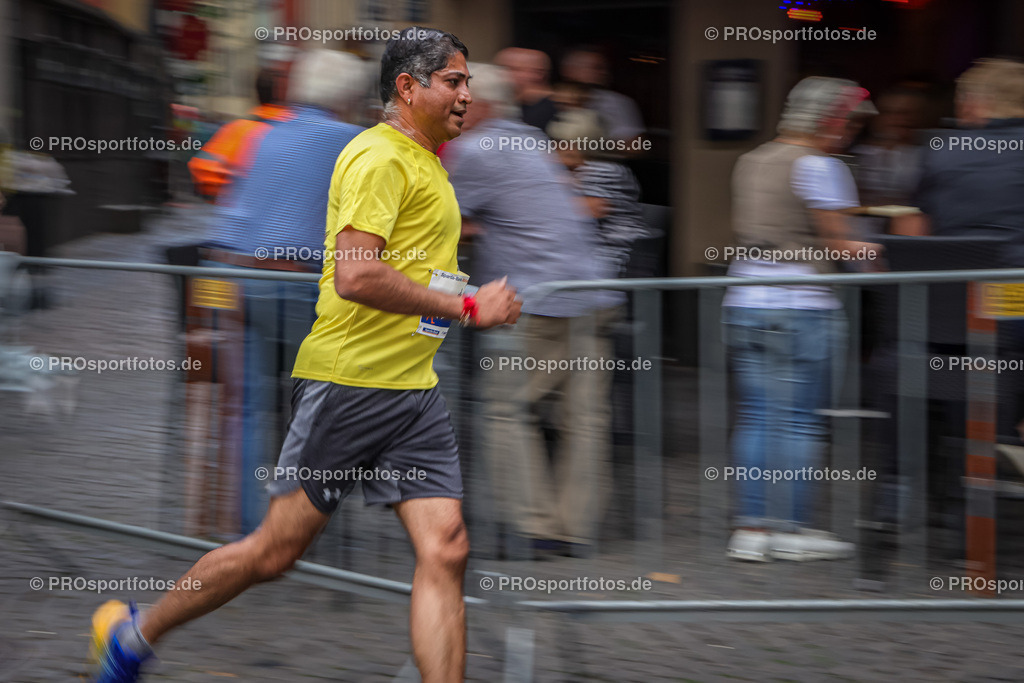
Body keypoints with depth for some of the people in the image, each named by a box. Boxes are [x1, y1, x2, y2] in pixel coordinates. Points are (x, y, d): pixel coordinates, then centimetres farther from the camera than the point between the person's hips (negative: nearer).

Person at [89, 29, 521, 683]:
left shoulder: (425, 162, 19)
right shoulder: (378, 156, -13)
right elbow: (354, 275, -25)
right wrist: (466, 307, -21)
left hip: (415, 392, 8)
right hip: (349, 380, -8)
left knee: (446, 550, -6)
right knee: (277, 549, 0)